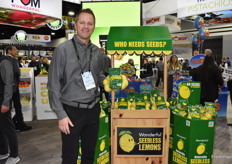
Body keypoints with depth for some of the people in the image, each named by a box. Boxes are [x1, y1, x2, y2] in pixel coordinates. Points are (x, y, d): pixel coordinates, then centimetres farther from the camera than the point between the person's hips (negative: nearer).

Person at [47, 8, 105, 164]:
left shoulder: (97, 51, 7)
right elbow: (54, 85, -11)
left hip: (93, 109, 5)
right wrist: (61, 114, -14)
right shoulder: (63, 49, -9)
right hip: (72, 111, -5)